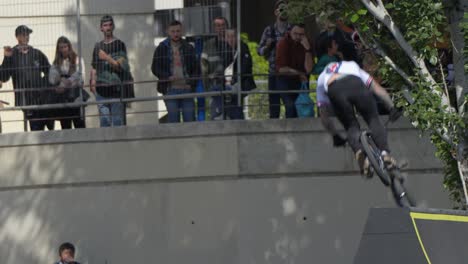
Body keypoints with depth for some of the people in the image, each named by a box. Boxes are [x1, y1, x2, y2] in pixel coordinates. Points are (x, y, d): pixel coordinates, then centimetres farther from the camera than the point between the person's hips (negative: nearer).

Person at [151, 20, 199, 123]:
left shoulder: (189, 48, 11)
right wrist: (168, 77, -12)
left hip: (187, 88, 1)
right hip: (170, 90, -1)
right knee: (173, 120, -2)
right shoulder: (161, 49, 6)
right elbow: (155, 68, 3)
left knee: (190, 120, 0)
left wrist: (191, 83, -3)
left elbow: (196, 68, 12)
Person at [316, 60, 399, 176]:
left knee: (351, 126, 13)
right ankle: (385, 152, -11)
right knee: (373, 120, 12)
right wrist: (391, 107, 27)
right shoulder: (354, 68, 45)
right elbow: (377, 89, 32)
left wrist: (335, 136, 45)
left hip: (334, 92, 0)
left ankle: (359, 152, -15)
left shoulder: (321, 80, 42)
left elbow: (324, 116, 37)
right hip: (355, 85, 0)